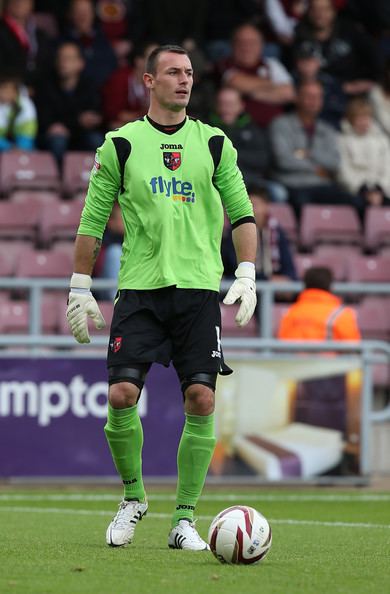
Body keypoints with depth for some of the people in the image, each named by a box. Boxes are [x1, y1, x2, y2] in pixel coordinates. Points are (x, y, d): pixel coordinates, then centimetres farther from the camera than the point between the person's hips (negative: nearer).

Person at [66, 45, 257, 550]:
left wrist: (247, 276, -2)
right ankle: (133, 497, 13)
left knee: (201, 400, -8)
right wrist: (80, 289, 6)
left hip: (199, 287, 1)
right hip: (139, 286, -1)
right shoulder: (121, 144, 5)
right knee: (121, 395, -11)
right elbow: (92, 220, 9)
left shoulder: (214, 144, 9)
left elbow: (242, 214, 10)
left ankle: (185, 518, 2)